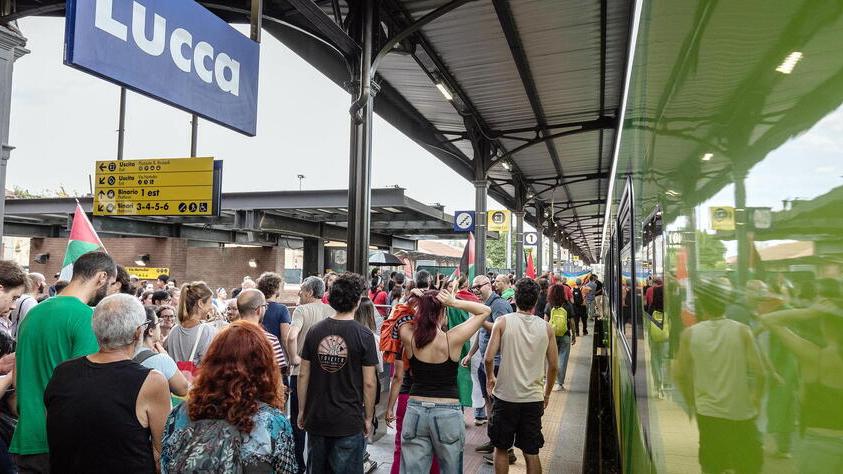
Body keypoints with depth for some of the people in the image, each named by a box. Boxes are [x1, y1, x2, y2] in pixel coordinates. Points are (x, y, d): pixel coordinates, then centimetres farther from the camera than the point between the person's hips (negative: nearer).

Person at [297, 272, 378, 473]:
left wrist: (302, 410, 11)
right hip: (349, 422, -3)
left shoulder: (315, 331, -3)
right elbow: (369, 383, -11)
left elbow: (303, 375, 0)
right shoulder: (363, 335, -13)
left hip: (316, 419, 4)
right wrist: (368, 418, 1)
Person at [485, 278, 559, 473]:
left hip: (505, 396, -2)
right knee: (531, 453, 13)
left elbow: (488, 358, -14)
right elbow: (553, 366, 3)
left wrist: (490, 377, 7)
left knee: (501, 448, 15)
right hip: (534, 398, 2)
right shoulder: (546, 327, -1)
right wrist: (547, 393, 17)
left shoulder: (503, 321, -8)